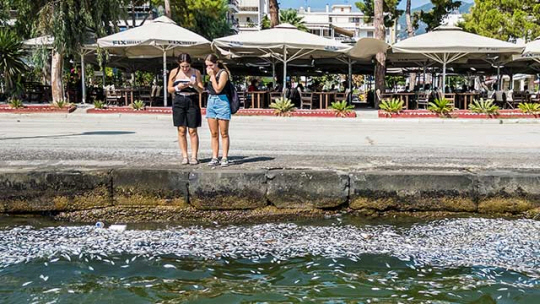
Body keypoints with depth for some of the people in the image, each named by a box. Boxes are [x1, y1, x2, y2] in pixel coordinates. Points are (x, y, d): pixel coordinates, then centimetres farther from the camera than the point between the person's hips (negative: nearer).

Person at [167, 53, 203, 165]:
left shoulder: (196, 72, 3)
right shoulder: (174, 72, 5)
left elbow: (201, 90, 3)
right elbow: (169, 89, 8)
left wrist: (195, 85, -17)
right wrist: (178, 87, -11)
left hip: (192, 102, -1)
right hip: (179, 102, 1)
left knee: (193, 131, -2)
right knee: (181, 130, 1)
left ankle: (194, 156, 5)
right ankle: (184, 156, 8)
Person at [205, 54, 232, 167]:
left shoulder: (223, 73, -8)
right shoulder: (211, 73, 12)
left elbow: (218, 89, -17)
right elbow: (209, 88, 14)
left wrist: (212, 75, -15)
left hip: (222, 102, -7)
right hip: (211, 102, 7)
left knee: (224, 133, -1)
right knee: (214, 134, 7)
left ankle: (224, 158, 2)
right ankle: (215, 157, 11)